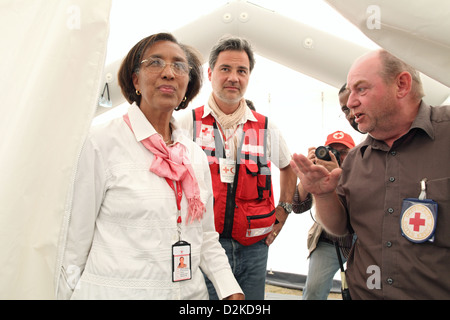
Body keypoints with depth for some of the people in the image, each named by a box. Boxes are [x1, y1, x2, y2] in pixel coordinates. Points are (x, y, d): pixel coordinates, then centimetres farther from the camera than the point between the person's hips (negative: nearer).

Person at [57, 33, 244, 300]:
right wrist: (65, 292, -4)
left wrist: (231, 290, -2)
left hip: (190, 291, 5)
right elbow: (76, 240, -7)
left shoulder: (196, 155, 4)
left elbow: (206, 236, 8)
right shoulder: (104, 142, -10)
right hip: (115, 290, -4)